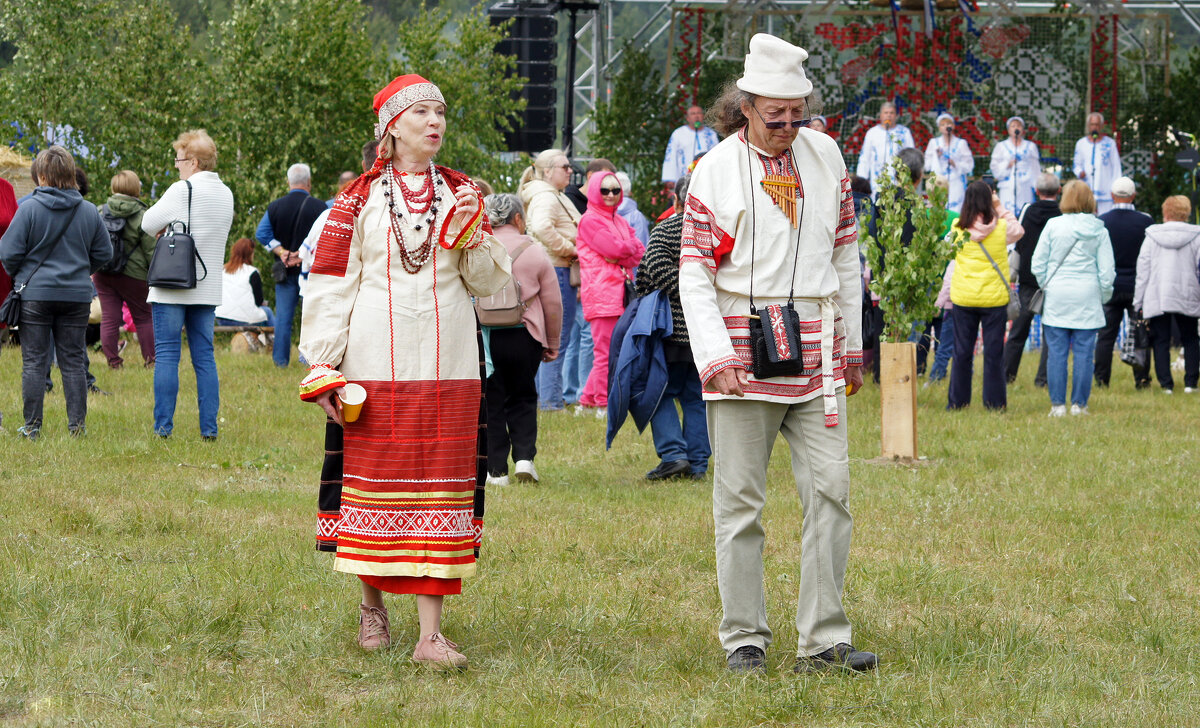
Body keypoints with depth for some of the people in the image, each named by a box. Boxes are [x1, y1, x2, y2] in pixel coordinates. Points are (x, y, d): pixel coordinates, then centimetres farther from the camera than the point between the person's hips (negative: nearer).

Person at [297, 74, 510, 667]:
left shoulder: (462, 193, 12)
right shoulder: (359, 199, 4)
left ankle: (430, 633, -6)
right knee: (373, 481, 2)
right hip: (376, 366, -2)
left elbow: (491, 280, 11)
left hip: (447, 367, 2)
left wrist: (468, 236, -8)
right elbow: (329, 283, 1)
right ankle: (372, 604, 23)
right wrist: (323, 368, -5)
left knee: (439, 490, -4)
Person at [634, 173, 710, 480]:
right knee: (697, 397, 10)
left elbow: (654, 266, -18)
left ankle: (673, 453, -8)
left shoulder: (664, 230, -5)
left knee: (662, 393, 6)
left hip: (673, 328, -4)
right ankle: (697, 462, 7)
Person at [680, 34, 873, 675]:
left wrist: (852, 344, 18)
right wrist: (714, 354, -15)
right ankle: (744, 638, 7)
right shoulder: (716, 170, -2)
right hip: (743, 350, -3)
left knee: (830, 488, -4)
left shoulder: (825, 155, 9)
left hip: (816, 356, 3)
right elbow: (693, 272, -4)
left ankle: (824, 640, -2)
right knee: (740, 500, 0)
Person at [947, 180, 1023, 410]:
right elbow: (1018, 229, 9)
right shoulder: (1001, 228, -11)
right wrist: (1000, 208, 11)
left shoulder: (958, 228, -6)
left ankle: (957, 401, 14)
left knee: (962, 351, 10)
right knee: (993, 352, 4)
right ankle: (995, 402, 6)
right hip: (994, 298, -2)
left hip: (963, 297, 2)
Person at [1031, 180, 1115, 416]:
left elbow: (1038, 264, 0)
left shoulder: (1053, 226, -3)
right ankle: (1079, 404, 5)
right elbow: (1106, 270, 0)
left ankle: (1058, 404, 2)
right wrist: (1104, 297, 13)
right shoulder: (1099, 231, -1)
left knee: (1056, 353, 3)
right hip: (1087, 299, 0)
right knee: (1084, 353, 4)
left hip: (1057, 299, 0)